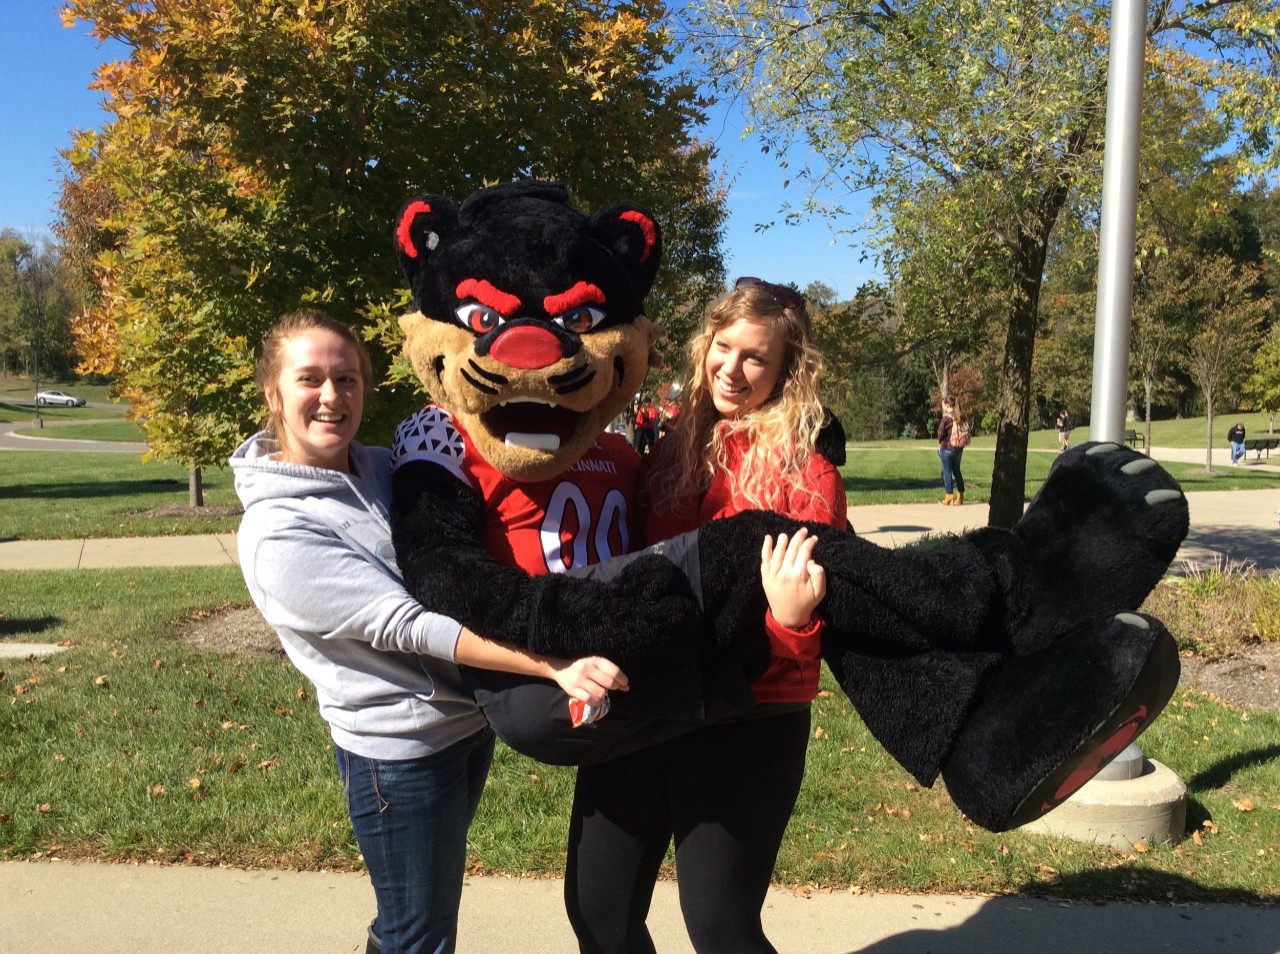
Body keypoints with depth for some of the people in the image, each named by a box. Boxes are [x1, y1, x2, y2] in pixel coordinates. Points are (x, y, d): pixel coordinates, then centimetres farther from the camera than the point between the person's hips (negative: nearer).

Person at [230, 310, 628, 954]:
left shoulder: (381, 466, 2)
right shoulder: (276, 532, -20)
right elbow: (408, 625, -26)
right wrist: (554, 665, -32)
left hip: (468, 719, 7)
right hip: (399, 750, -7)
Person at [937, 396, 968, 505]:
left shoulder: (946, 418, -15)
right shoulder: (961, 417, 3)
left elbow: (941, 433, -12)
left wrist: (940, 444, 6)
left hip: (947, 448, -6)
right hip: (959, 448, 6)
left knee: (947, 471, 1)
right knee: (957, 471, 15)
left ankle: (949, 497, 2)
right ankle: (960, 496, 19)